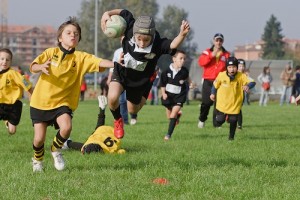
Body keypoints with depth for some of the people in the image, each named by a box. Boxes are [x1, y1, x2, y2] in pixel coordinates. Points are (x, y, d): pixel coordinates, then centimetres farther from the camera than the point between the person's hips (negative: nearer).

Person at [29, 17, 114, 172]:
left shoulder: (81, 57, -4)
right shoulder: (51, 52, -5)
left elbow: (99, 62, -19)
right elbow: (33, 67, -14)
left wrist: (115, 64, -37)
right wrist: (41, 67, -36)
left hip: (62, 102, 1)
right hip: (40, 101, 0)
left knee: (66, 127, -26)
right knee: (39, 138, -4)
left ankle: (56, 150, 7)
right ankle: (37, 159, 30)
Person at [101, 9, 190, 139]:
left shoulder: (158, 45, -36)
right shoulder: (130, 29, -30)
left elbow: (173, 45, -55)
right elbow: (124, 13, -13)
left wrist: (182, 35, -73)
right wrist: (107, 13, -23)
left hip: (140, 80, 0)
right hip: (121, 71, 0)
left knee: (133, 110, 18)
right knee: (112, 98, -27)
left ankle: (143, 97, 57)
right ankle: (118, 121, 8)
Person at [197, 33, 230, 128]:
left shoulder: (226, 54, 9)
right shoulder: (207, 52, 7)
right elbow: (201, 62, -10)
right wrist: (212, 55, -18)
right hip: (208, 81, -1)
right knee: (206, 102, -4)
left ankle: (216, 123, 2)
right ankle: (202, 120, 18)